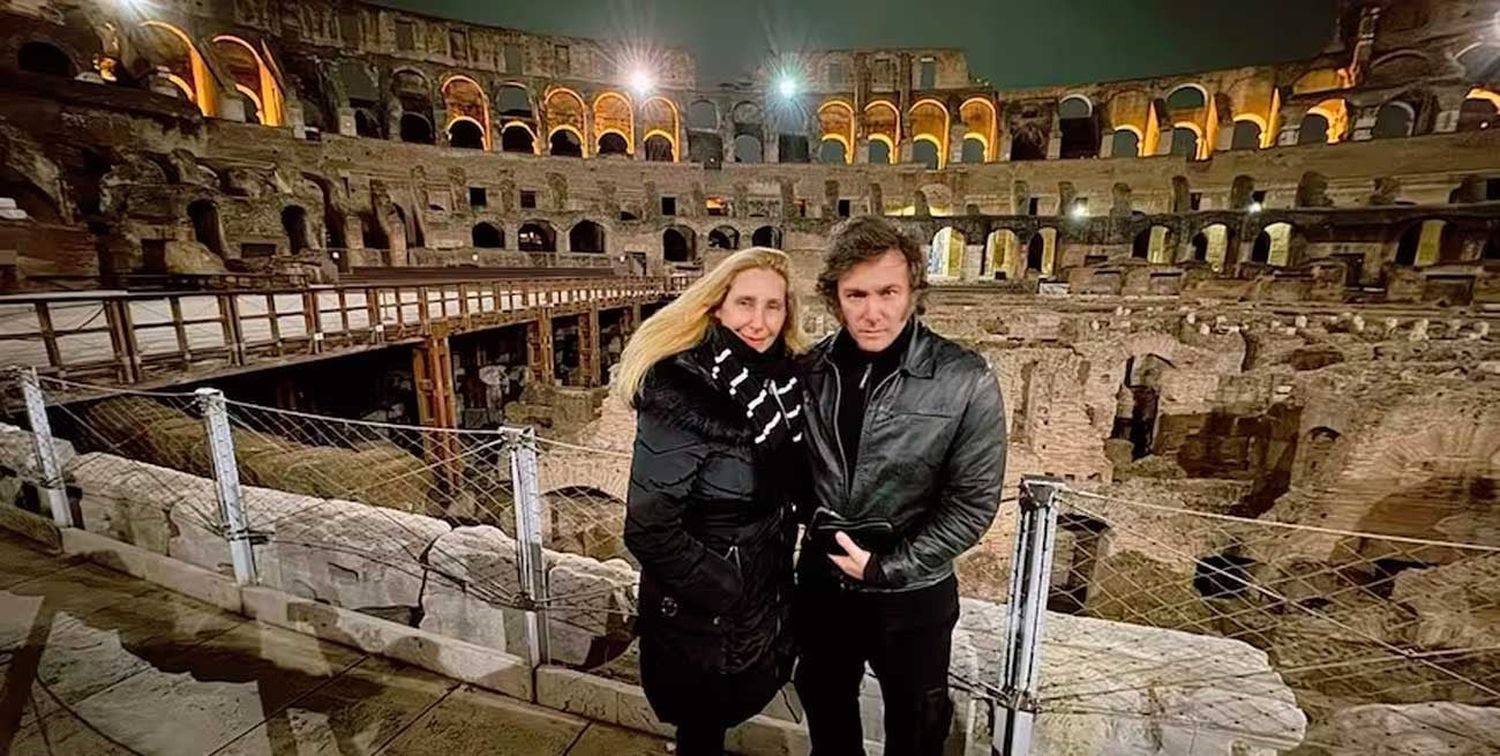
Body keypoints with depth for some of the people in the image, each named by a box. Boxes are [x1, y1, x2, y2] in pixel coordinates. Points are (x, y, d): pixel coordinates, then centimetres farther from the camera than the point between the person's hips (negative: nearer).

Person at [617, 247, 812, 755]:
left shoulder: (784, 379, -4)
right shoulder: (680, 392, -26)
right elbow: (648, 527, -25)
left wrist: (778, 570, 6)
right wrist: (723, 593, -19)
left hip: (765, 595, 6)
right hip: (699, 614, -6)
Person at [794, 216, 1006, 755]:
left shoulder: (966, 381, -19)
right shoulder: (809, 370, -8)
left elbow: (973, 502, -15)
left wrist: (887, 567, -18)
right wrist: (807, 529, -7)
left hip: (912, 595, -2)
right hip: (821, 582, 3)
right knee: (825, 711, 27)